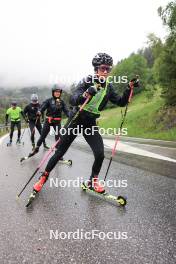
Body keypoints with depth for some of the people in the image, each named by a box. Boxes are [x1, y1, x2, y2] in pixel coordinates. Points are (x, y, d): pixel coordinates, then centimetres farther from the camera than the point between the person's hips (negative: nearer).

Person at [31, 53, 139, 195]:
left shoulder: (108, 87, 3)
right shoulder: (87, 81, -12)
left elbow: (121, 102, 3)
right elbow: (72, 100, -24)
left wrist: (129, 88, -9)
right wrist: (85, 95, -44)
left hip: (91, 124, 4)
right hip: (76, 120, -3)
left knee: (100, 154, -10)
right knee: (60, 152, 2)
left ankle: (93, 181, 15)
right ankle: (45, 175, 25)